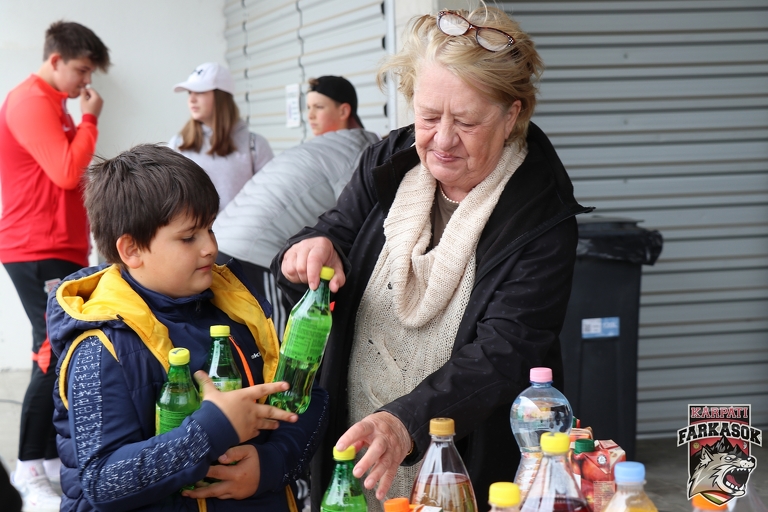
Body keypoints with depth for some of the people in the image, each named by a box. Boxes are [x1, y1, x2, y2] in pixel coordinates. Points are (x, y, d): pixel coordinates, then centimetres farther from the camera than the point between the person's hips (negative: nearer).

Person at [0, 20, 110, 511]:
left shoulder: (53, 104, 19)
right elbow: (66, 173, -20)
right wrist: (90, 119, -10)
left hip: (61, 250, 10)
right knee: (56, 357, -10)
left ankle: (52, 456, 14)